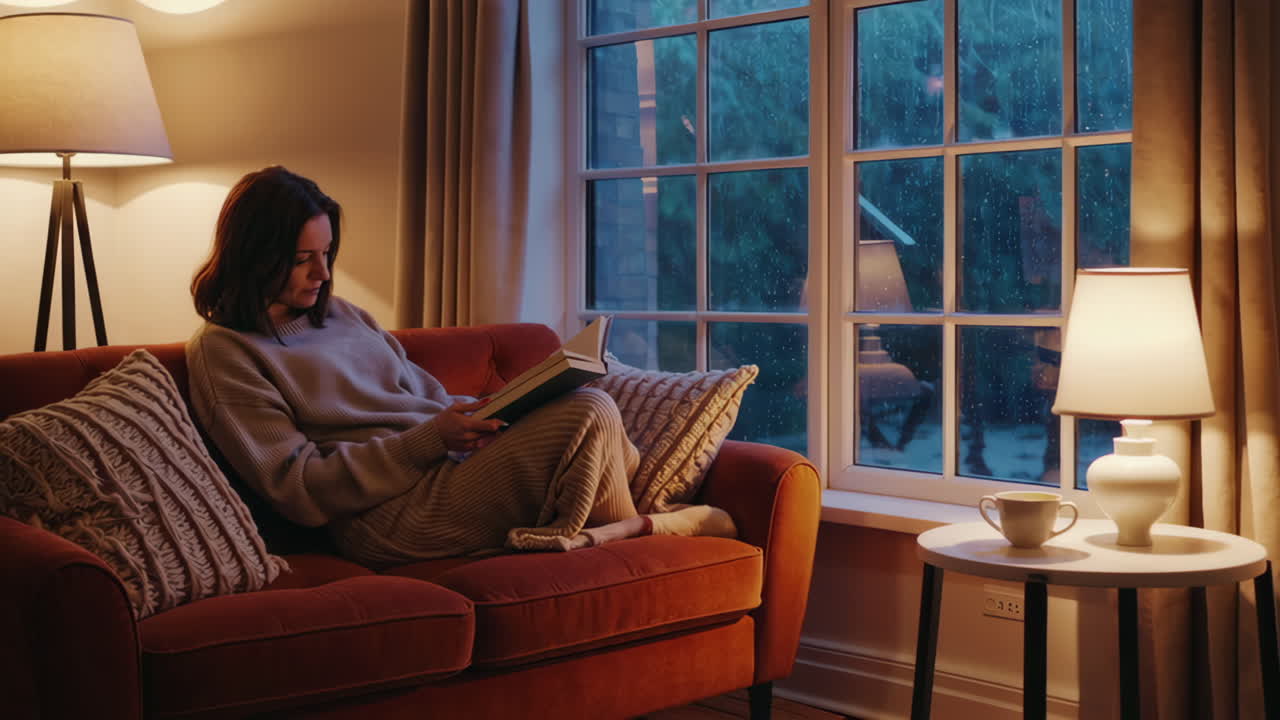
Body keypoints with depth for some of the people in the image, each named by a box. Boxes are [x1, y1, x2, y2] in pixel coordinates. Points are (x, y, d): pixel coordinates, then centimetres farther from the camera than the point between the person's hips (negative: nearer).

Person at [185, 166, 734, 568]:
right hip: (392, 517, -8)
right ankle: (637, 528, 8)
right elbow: (298, 488, -10)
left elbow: (428, 394, 23)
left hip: (449, 467, 8)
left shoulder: (339, 314, 21)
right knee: (591, 414, -20)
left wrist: (489, 413, 0)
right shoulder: (222, 352, -2)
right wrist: (432, 438, -17)